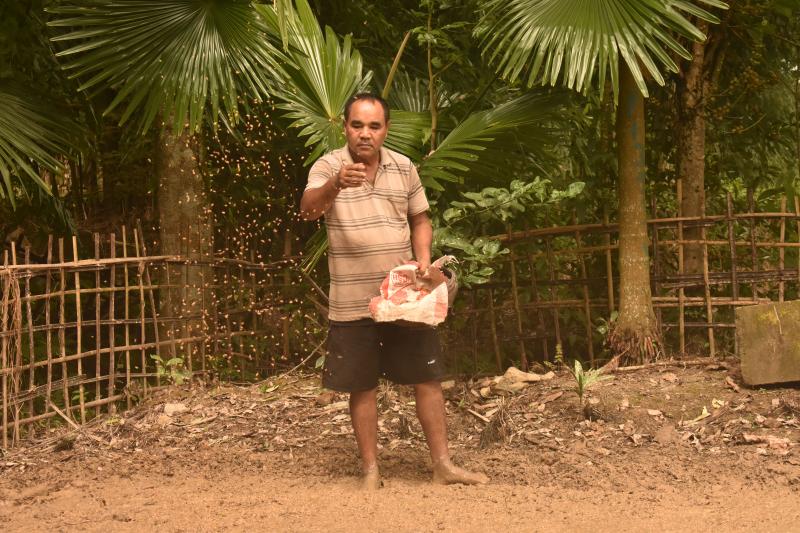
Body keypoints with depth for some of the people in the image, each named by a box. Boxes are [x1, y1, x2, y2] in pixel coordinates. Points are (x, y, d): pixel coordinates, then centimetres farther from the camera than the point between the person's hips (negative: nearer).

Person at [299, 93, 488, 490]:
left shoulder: (404, 168, 4)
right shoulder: (328, 167, -9)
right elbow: (308, 208, -29)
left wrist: (423, 260, -3)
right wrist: (336, 184, -50)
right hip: (352, 303, -3)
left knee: (427, 378, 5)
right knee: (362, 387, 5)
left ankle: (442, 465, 15)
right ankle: (371, 470, 16)